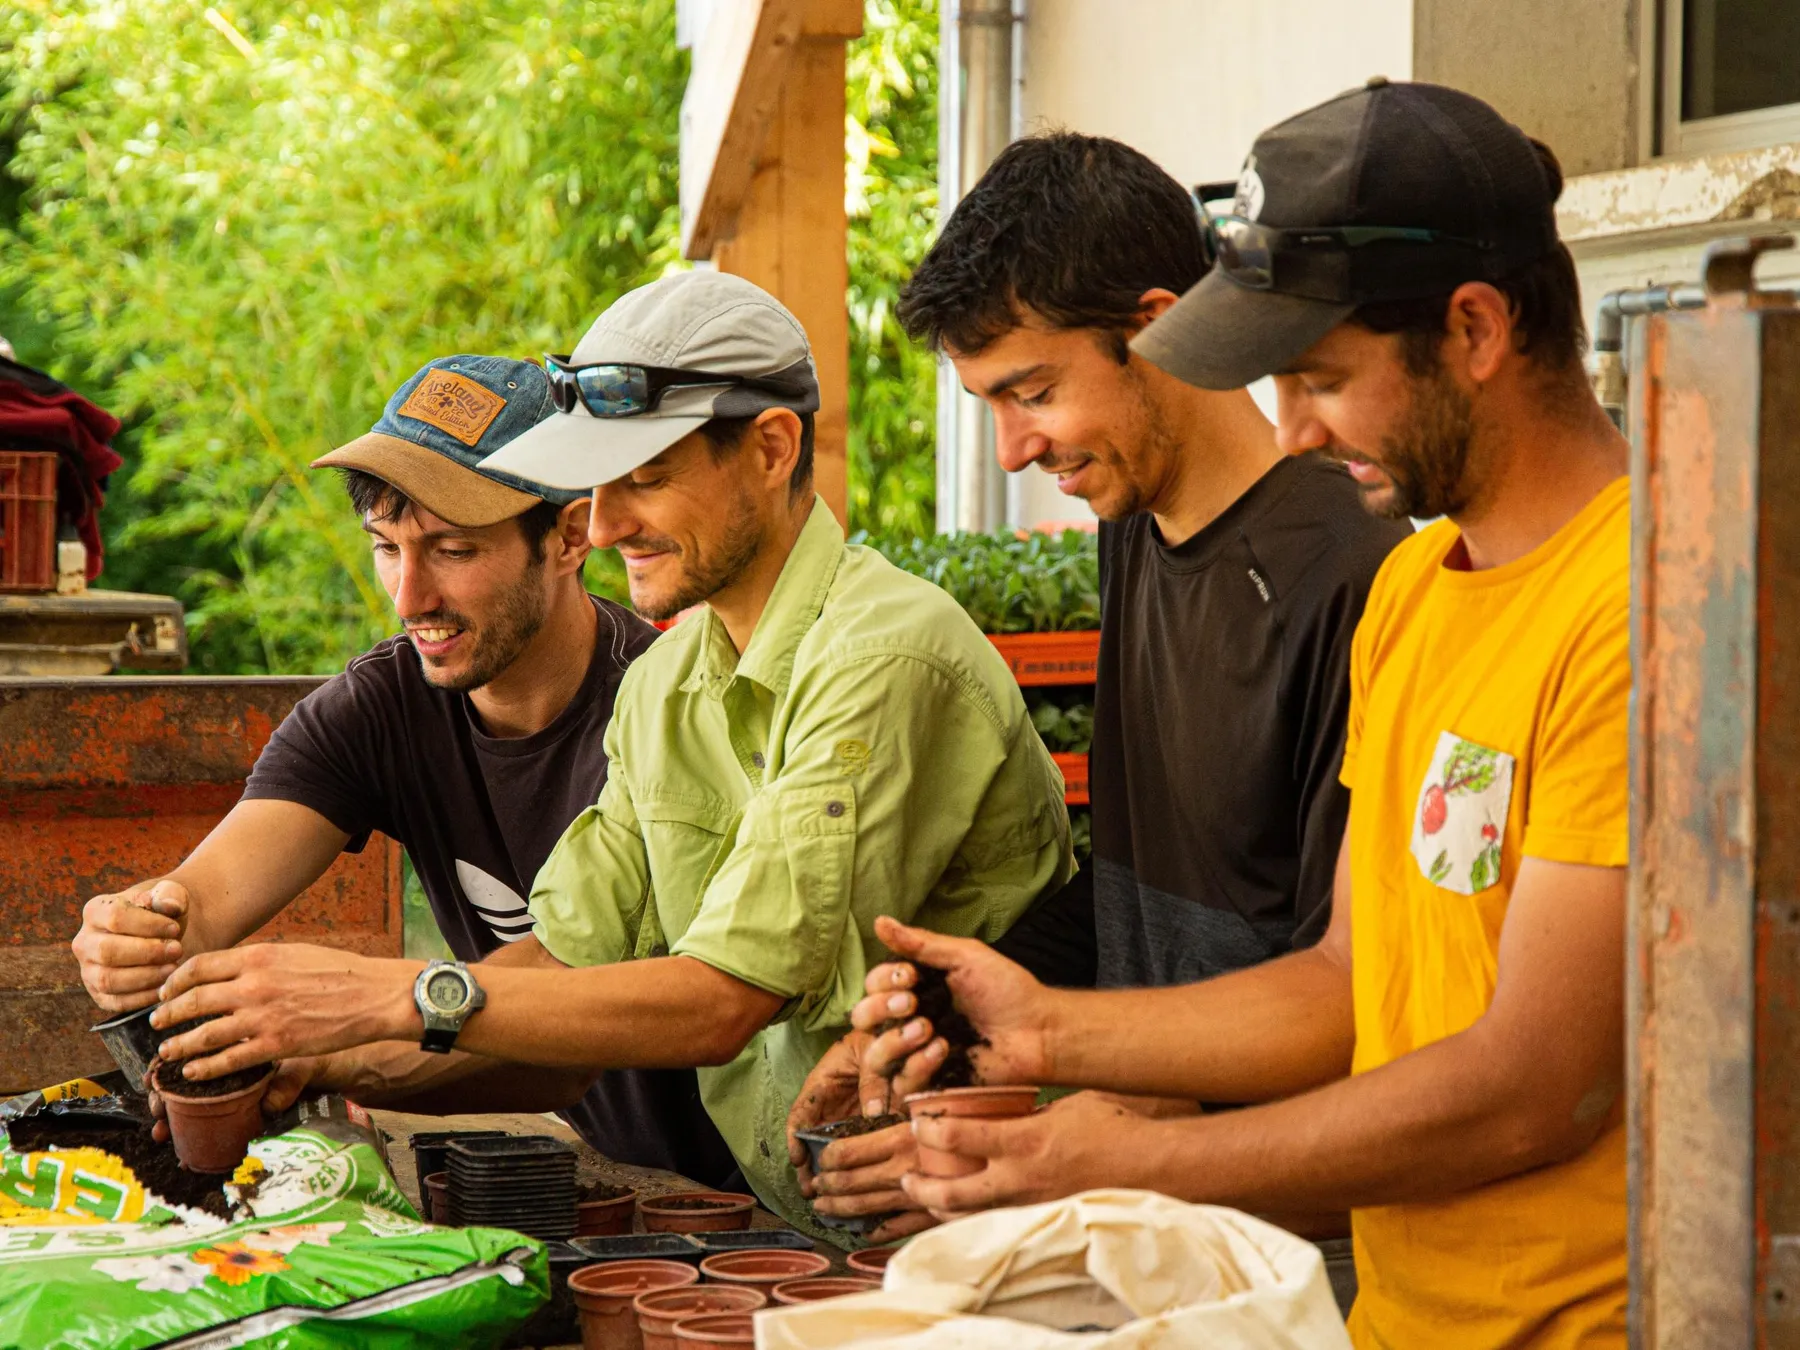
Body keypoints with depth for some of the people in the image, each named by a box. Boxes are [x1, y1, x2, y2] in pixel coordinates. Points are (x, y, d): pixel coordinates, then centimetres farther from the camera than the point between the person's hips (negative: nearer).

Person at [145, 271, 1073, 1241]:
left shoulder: (886, 661, -17)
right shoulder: (661, 685, 10)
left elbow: (717, 1003, -21)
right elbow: (569, 957, 8)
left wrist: (397, 998, -20)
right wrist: (349, 1059, -7)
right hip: (775, 1219, 7)